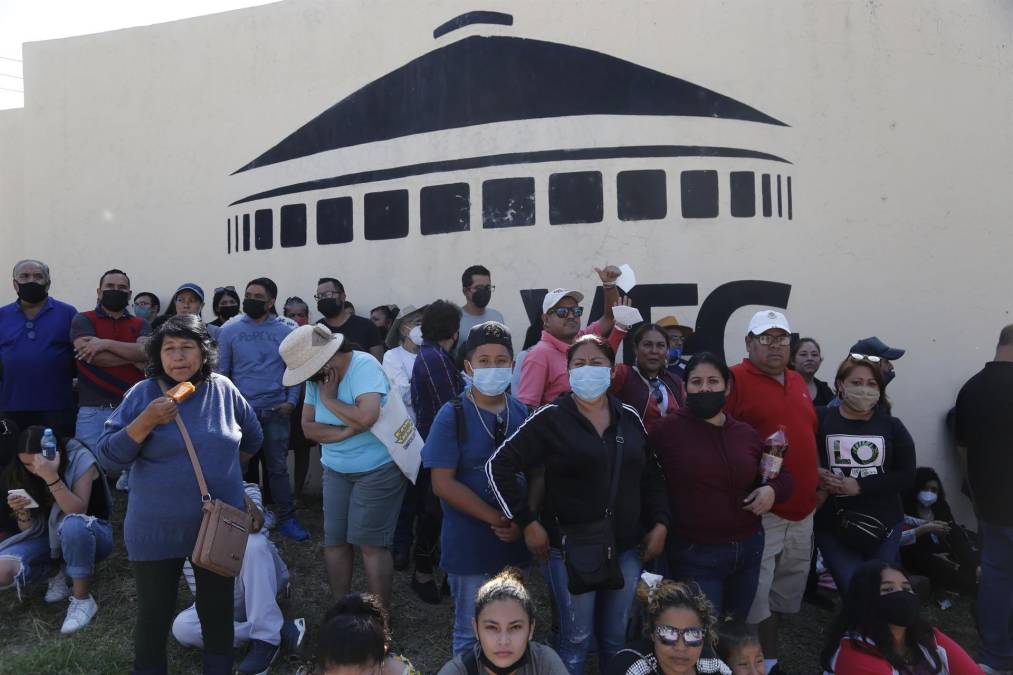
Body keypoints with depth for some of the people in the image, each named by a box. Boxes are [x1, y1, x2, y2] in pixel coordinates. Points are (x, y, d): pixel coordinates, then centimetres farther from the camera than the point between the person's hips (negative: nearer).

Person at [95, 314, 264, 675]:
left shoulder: (223, 389, 0)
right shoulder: (143, 394, -8)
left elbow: (252, 437, 16)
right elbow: (108, 455, -11)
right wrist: (146, 421, -23)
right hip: (156, 530, -2)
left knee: (218, 609, 15)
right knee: (154, 613, 11)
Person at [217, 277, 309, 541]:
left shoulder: (286, 330, 1)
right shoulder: (230, 330, 2)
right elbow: (221, 371, 4)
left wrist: (291, 400, -7)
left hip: (275, 410, -1)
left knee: (278, 466, 4)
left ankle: (286, 518, 12)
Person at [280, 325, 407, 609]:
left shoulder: (364, 365, -19)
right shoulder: (317, 376, -1)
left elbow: (366, 417, -33)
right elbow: (308, 427, -2)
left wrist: (329, 398, -18)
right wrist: (347, 431, -18)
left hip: (376, 469, -6)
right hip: (335, 469, 7)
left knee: (370, 543, -3)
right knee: (334, 540, 10)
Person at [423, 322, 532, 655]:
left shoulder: (523, 413, 2)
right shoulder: (452, 416, -11)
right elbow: (443, 484, -16)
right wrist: (496, 519, -17)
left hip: (516, 542, 4)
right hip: (469, 545, -4)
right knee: (472, 635, 11)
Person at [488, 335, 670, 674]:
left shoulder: (629, 418, 4)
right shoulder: (551, 419, -10)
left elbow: (652, 475, 13)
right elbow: (498, 467, -12)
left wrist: (660, 523, 3)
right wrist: (528, 523, -13)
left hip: (626, 548, 4)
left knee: (616, 638, 17)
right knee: (577, 639, 9)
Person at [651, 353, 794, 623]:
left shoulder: (746, 433, 5)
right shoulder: (667, 429, -11)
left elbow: (783, 474, 17)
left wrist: (773, 490, -2)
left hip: (748, 549, 5)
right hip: (694, 554, -5)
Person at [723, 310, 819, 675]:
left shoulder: (798, 381, 13)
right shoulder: (736, 379, -11)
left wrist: (817, 483, 16)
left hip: (802, 507, 8)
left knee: (788, 589, 18)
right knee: (755, 593, -1)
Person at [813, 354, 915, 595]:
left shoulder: (892, 426, 2)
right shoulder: (821, 420, -5)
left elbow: (906, 474, -3)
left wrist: (859, 486, -14)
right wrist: (816, 478, -23)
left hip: (883, 524, 2)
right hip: (832, 525, -2)